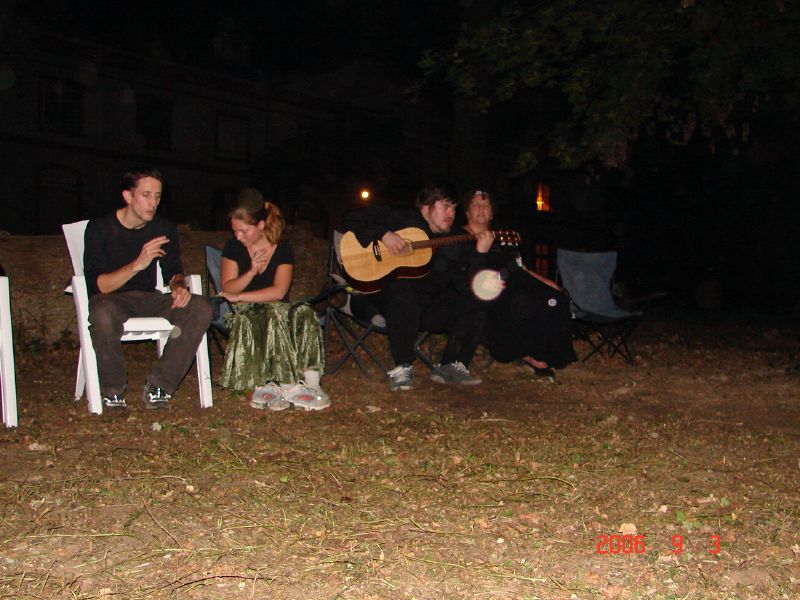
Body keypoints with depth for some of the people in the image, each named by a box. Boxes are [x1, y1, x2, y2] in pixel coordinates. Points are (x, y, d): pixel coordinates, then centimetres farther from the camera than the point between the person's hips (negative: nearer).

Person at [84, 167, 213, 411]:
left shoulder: (164, 228, 3)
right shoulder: (99, 228, -10)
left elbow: (173, 270, 16)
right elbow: (96, 285, -17)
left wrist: (178, 286, -9)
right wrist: (137, 264, -29)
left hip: (149, 299, 4)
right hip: (111, 300, -4)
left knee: (201, 308, -21)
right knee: (103, 313, -40)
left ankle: (159, 386, -17)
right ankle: (113, 391, -17)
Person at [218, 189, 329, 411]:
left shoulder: (283, 250, -1)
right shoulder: (233, 247, 5)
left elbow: (278, 291, -13)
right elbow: (227, 288, -4)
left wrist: (239, 297, -15)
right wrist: (251, 272, -21)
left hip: (276, 309, 1)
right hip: (245, 312, -1)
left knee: (304, 314, -31)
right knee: (274, 315, -35)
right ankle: (287, 385, -38)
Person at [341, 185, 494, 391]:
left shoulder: (453, 246, 11)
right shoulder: (401, 220, 1)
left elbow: (466, 287, -1)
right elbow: (351, 218, -4)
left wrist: (480, 253, -13)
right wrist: (384, 234, -18)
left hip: (429, 307, 5)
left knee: (474, 305, -12)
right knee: (403, 289, -39)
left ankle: (451, 367, -4)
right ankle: (402, 368, -28)